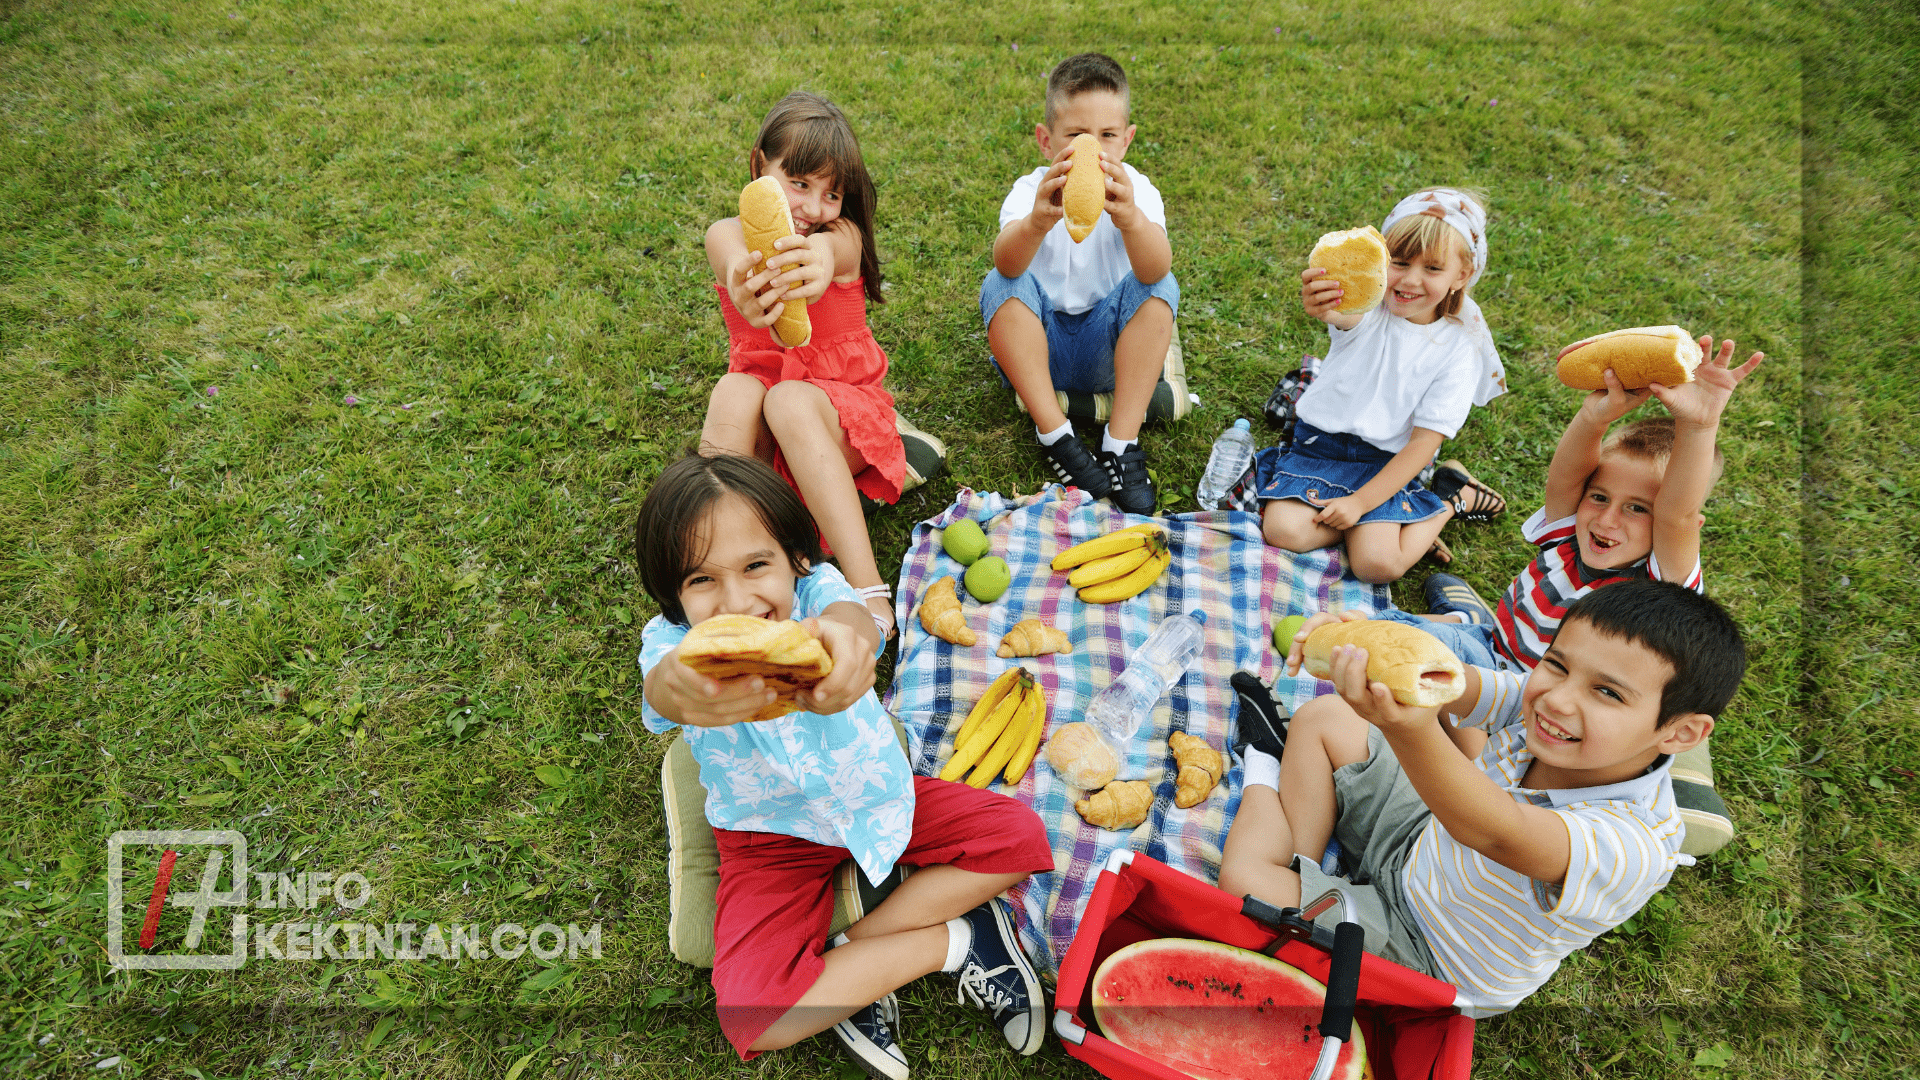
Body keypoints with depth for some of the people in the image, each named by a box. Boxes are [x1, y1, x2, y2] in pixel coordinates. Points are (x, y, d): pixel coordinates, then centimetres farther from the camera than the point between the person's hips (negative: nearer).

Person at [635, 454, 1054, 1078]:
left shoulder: (814, 589, -21)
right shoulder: (672, 641, -22)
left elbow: (849, 613, -46)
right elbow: (660, 688, -48)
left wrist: (841, 636, -74)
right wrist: (683, 691, -75)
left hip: (878, 792, 2)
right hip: (772, 833, -1)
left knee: (1018, 838, -13)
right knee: (752, 1014, -22)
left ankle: (850, 953, -5)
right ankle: (953, 942, -6)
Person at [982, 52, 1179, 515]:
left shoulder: (1138, 192, -11)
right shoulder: (1031, 190, -12)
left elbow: (1155, 270, -33)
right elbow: (1006, 263, -35)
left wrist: (1130, 219, -55)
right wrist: (1037, 222, -58)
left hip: (1108, 350, 0)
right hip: (1040, 345, 0)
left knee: (1160, 287, -24)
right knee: (1000, 286, -26)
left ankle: (1122, 442, -25)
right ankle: (1054, 433, -24)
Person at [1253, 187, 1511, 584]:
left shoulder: (1460, 347, -6)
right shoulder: (1369, 306, -9)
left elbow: (1425, 441, -9)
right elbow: (1345, 316, -37)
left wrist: (1360, 501, -18)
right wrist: (1323, 307, -64)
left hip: (1385, 462, -1)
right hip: (1319, 444, 1)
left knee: (1377, 564, -22)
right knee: (1283, 530, -23)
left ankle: (1452, 499, 9)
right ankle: (1403, 518, 0)